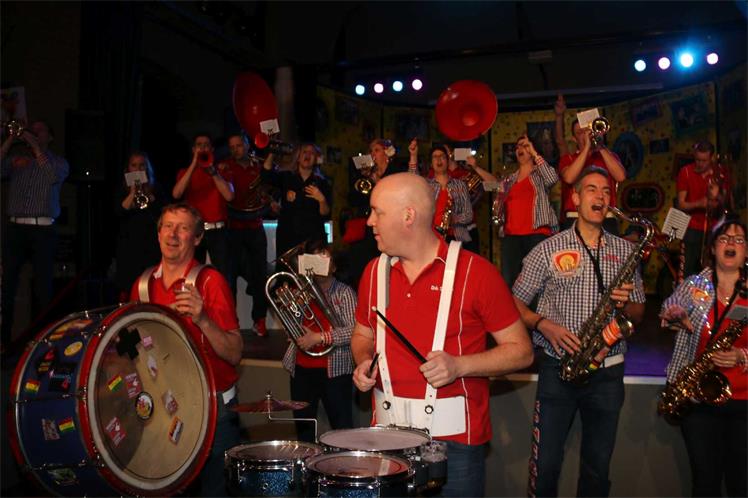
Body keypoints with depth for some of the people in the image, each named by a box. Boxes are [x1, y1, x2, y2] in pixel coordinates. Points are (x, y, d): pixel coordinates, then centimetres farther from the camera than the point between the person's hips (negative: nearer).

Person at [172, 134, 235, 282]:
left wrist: (212, 171, -11)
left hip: (217, 230, -1)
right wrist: (194, 165, -11)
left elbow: (229, 196, -8)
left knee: (223, 276, -6)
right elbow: (176, 194, -9)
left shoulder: (221, 171, 11)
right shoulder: (185, 172, 12)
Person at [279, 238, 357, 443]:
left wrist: (320, 337, -21)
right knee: (303, 429, 14)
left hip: (333, 371, -5)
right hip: (302, 369, 5)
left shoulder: (344, 293, -4)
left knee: (343, 429, -3)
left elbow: (355, 331, -15)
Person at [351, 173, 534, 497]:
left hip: (454, 436, -4)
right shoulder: (375, 271, 4)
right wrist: (364, 361, -3)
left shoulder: (475, 272, -11)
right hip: (387, 430, 4)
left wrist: (458, 365, -21)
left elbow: (521, 351, -8)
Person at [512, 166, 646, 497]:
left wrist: (626, 305, -11)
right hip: (558, 368, -2)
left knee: (598, 468, 13)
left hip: (607, 371, 3)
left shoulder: (625, 251, 8)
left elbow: (638, 313, 12)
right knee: (545, 465, 0)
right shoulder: (548, 250, 0)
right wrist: (544, 325, -16)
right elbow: (515, 303, 2)